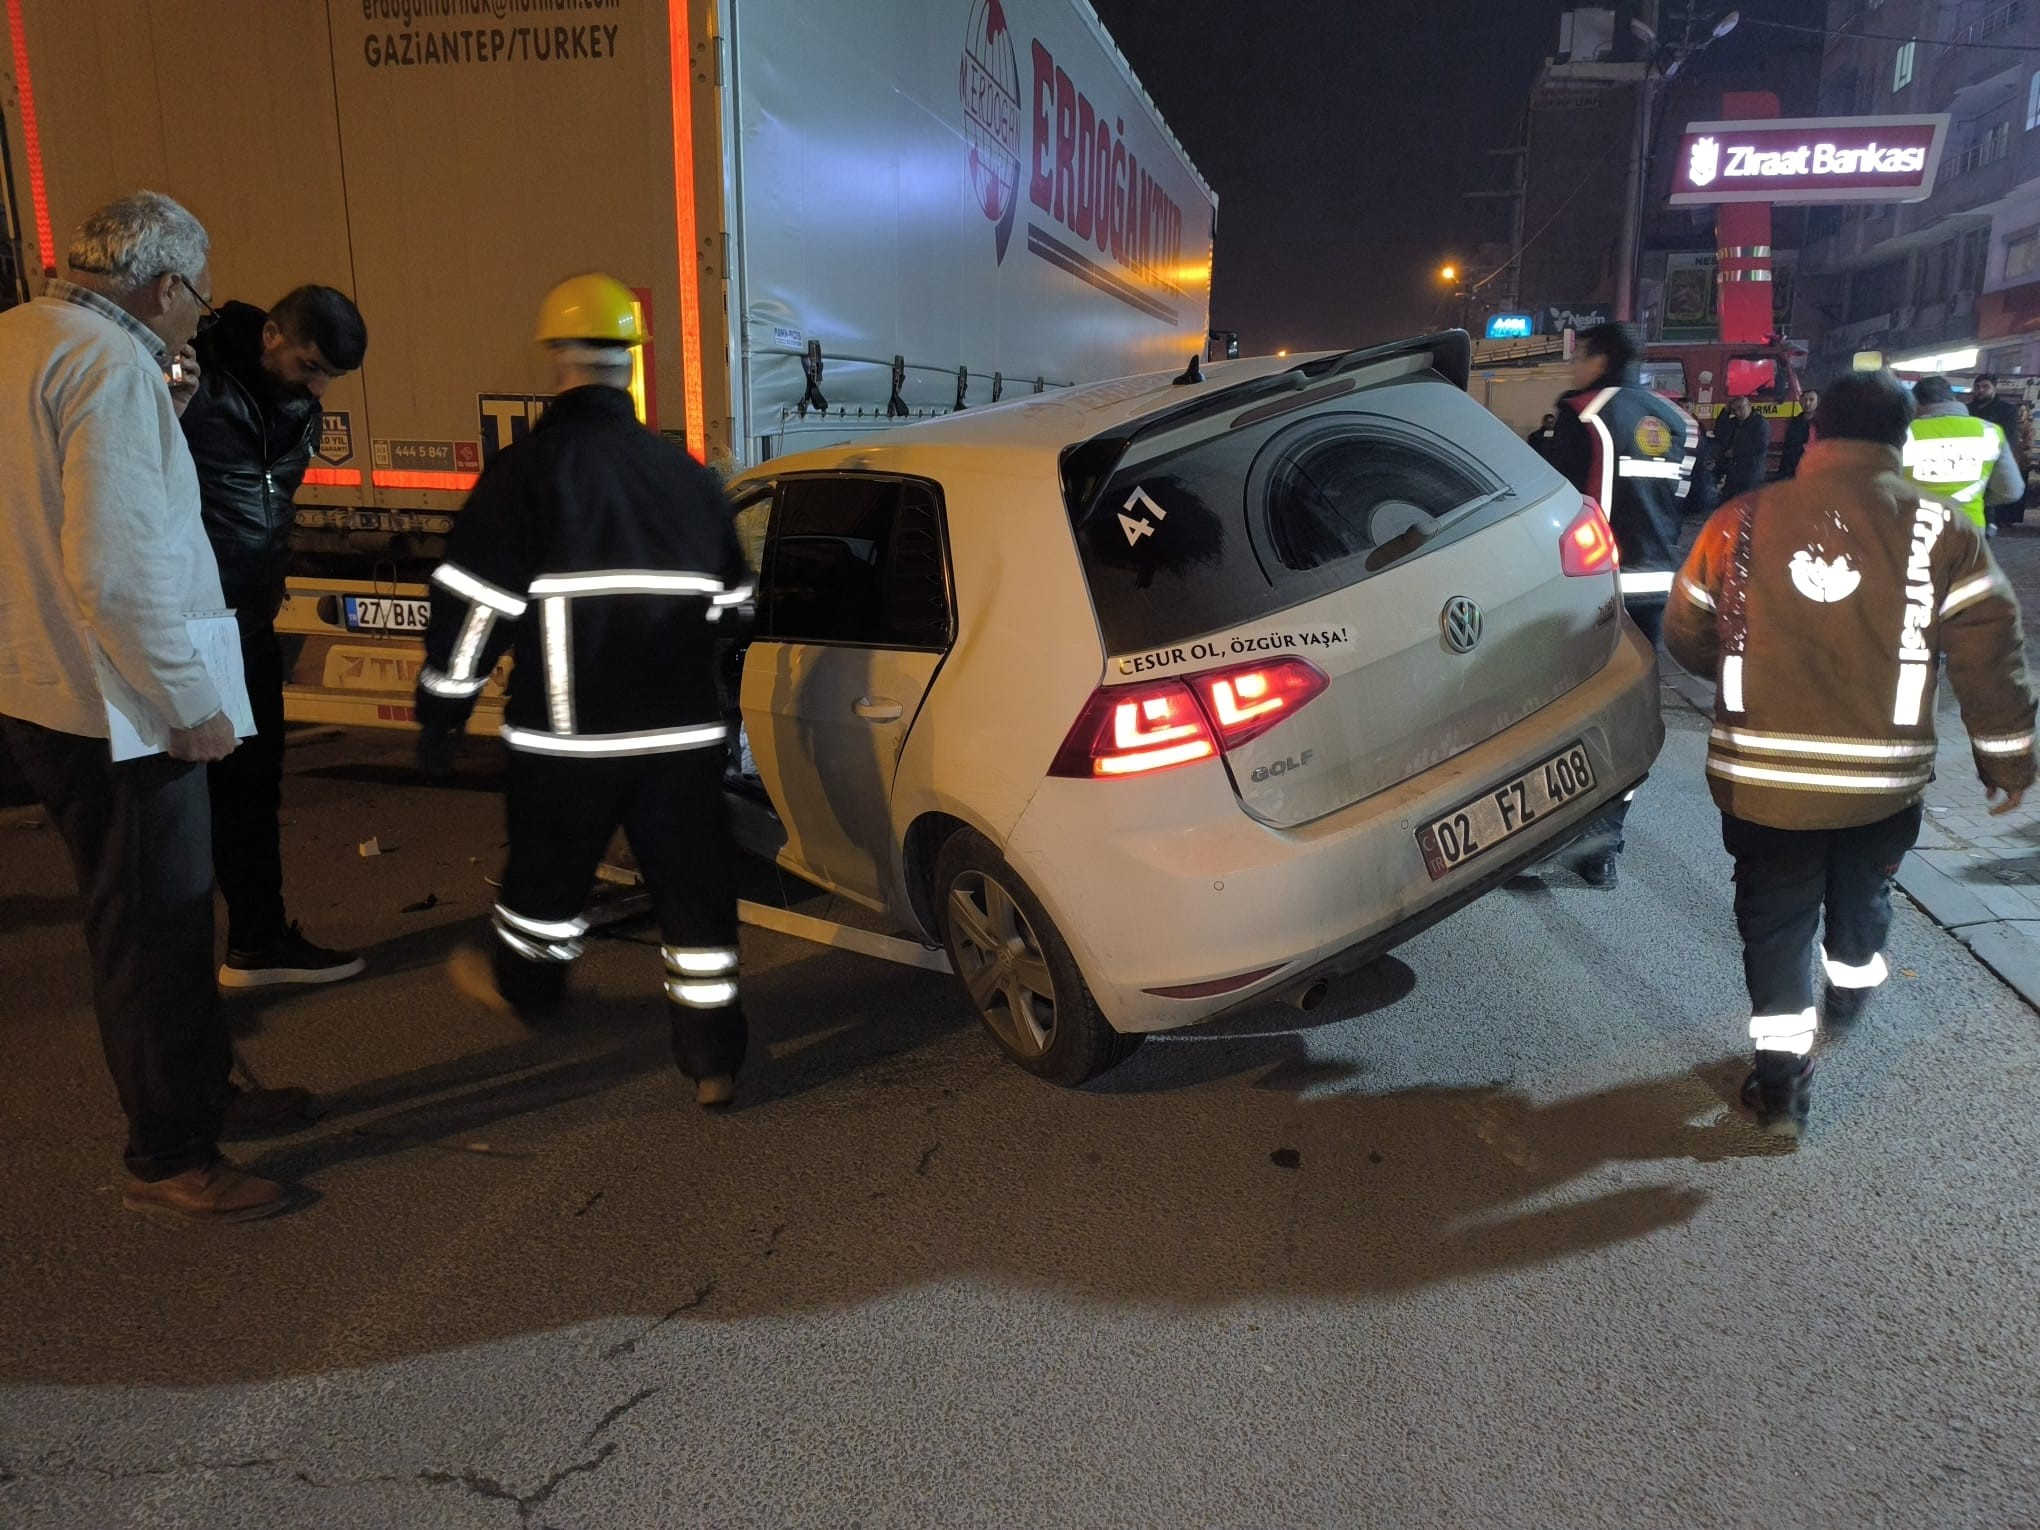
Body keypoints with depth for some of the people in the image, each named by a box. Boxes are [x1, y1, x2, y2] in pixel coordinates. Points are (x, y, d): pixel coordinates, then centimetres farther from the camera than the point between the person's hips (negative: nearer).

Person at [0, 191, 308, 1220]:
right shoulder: (112, 364, -19)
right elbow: (118, 567, -27)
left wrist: (165, 402, 12)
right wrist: (188, 703, -19)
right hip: (110, 706, -9)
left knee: (169, 910, 20)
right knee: (153, 927, 2)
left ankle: (202, 1094, 36)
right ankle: (167, 1161, 16)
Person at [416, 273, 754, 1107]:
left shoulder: (526, 469, -8)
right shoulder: (688, 474, 8)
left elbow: (473, 604, -9)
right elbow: (728, 605, 16)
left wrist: (440, 714, 1)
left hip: (568, 730, -3)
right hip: (683, 727, 3)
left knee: (549, 868, 20)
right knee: (694, 886, 6)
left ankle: (525, 982, 45)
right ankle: (712, 1054, 9)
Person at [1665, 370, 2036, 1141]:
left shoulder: (1741, 521, -2)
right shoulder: (1940, 531, -4)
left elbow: (1686, 635, 6)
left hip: (1763, 771, -1)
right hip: (1882, 777, 1)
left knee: (1774, 919, 12)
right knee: (1862, 894, 27)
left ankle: (1781, 1078, 12)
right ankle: (1850, 993, 53)